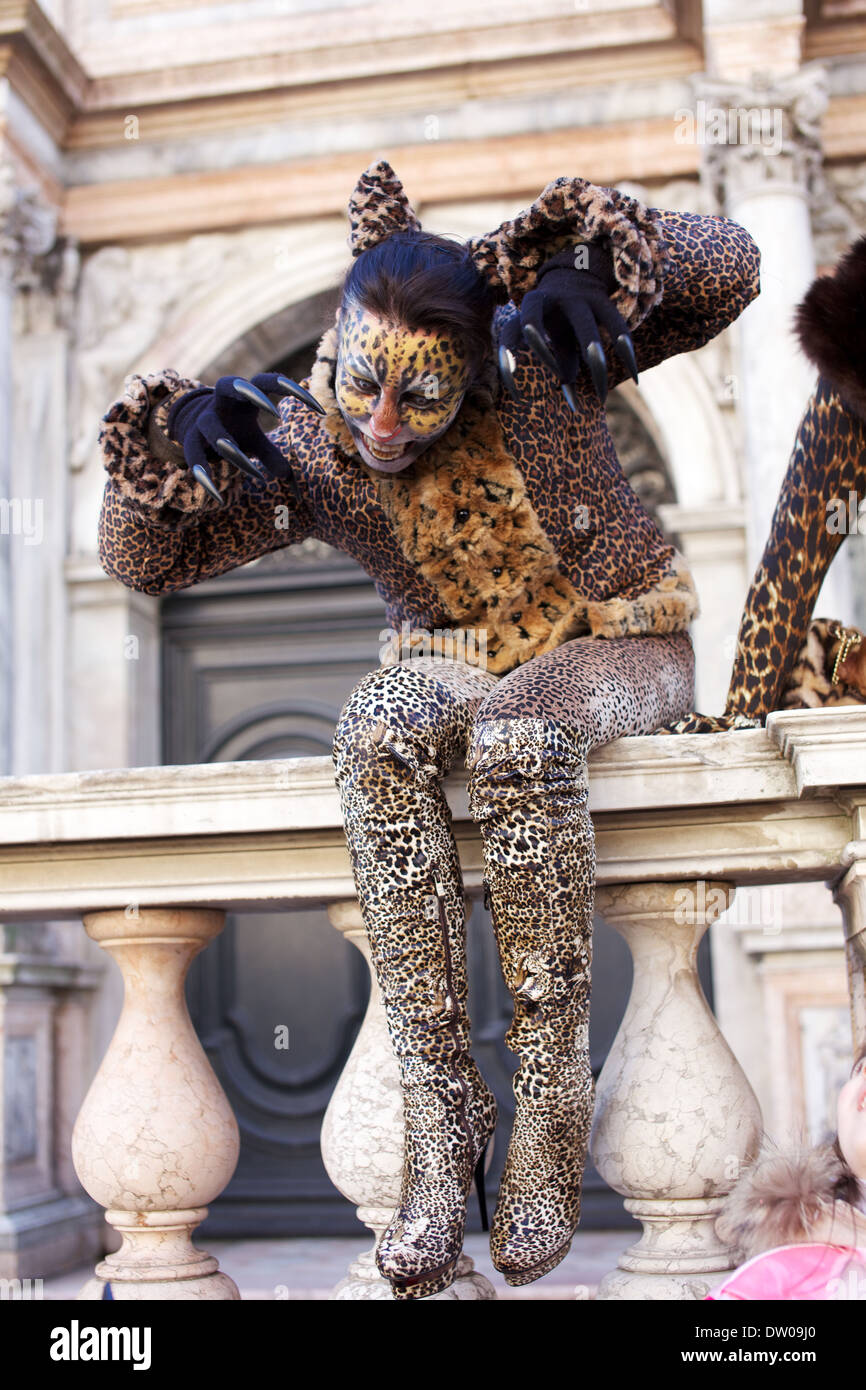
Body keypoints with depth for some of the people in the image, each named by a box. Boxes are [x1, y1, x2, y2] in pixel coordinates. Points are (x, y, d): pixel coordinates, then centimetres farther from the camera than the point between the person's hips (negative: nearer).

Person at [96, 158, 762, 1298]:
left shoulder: (537, 358, -17)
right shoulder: (305, 449, -11)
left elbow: (731, 269, -16)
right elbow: (142, 559, -9)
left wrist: (588, 263, -35)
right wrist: (178, 431, -29)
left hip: (616, 642, -2)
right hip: (452, 658, 3)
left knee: (515, 742, -39)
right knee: (377, 734, -35)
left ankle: (552, 1110, -26)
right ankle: (441, 1110, -29)